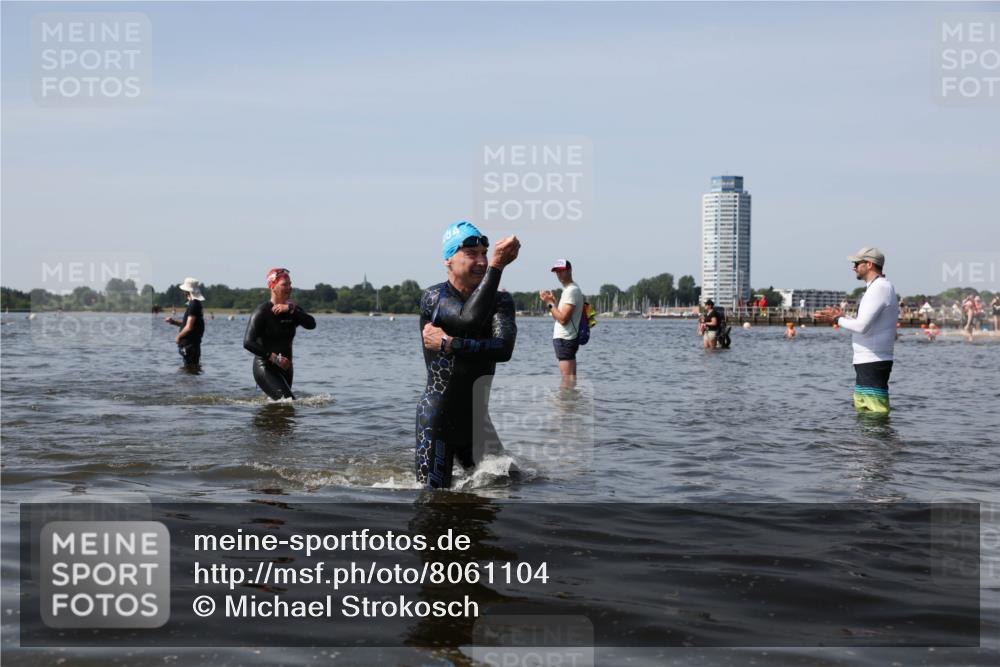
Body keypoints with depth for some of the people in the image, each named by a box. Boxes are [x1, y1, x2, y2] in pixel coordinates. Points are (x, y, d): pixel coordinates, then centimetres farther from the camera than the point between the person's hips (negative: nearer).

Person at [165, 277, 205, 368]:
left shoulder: (193, 305, -19)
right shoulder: (196, 303, 13)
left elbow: (189, 327, -23)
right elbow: (186, 322, 22)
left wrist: (178, 336, -9)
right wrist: (173, 321, 7)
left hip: (190, 344, -10)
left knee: (190, 370, -6)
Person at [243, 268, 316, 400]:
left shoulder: (293, 309, 5)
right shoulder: (262, 311, -13)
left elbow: (311, 324, -13)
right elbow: (248, 343, -20)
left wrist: (290, 309, -23)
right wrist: (273, 357, -26)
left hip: (285, 367, 7)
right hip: (265, 367, -7)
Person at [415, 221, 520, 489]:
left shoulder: (500, 300, 4)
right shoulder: (433, 297, -8)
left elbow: (503, 349, -15)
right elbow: (470, 319, -29)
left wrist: (448, 344, -21)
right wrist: (497, 266, -28)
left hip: (479, 418, 5)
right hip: (438, 418, -4)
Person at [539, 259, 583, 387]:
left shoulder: (571, 290, -14)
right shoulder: (570, 289, 18)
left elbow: (563, 319, -22)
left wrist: (550, 303, -13)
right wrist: (551, 302, 9)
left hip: (564, 339, -11)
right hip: (566, 339, 11)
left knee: (567, 381, -12)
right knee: (571, 380, 12)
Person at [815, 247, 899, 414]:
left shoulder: (880, 288, -14)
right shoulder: (880, 287, 20)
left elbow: (862, 326, -23)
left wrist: (838, 319, -8)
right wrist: (842, 317, 15)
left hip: (873, 363, -11)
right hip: (866, 363, 11)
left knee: (876, 417, -11)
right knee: (862, 413, 14)